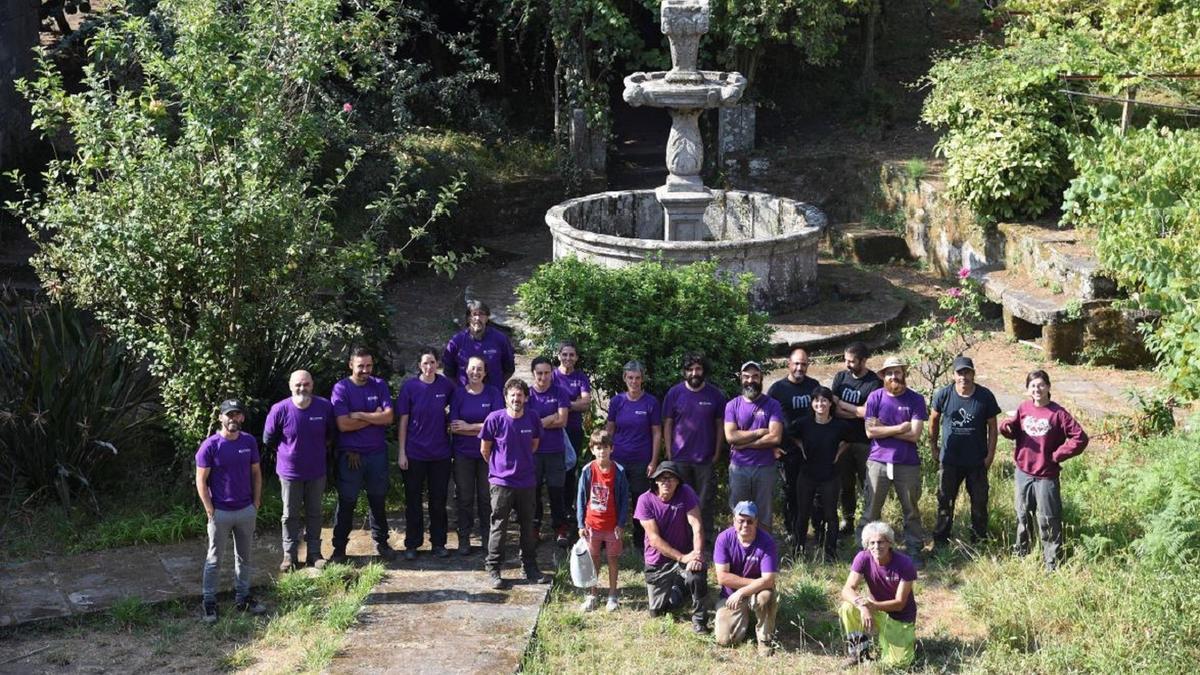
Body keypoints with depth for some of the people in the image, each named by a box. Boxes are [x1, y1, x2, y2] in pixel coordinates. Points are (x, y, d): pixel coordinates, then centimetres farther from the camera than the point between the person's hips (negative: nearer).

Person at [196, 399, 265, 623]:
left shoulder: (249, 442, -1)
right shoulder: (210, 445, -14)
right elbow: (201, 480, -10)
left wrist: (256, 502, 3)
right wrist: (210, 511, -12)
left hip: (247, 510, 4)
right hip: (221, 512, -4)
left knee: (244, 556, 15)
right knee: (214, 559, 6)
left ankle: (242, 597, 28)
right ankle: (209, 602, 16)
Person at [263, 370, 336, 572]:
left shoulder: (325, 406, -13)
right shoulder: (280, 410, -18)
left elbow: (332, 434, 7)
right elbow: (268, 440, -3)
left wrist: (318, 449, 7)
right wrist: (288, 452, 4)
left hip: (316, 472, 2)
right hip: (290, 472, -1)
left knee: (314, 513, 13)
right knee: (290, 515, 10)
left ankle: (314, 553, 24)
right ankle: (290, 555, 21)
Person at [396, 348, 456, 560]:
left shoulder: (446, 385, -3)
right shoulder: (410, 386, -7)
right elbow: (403, 421, -5)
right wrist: (401, 452, -7)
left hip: (440, 453, 2)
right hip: (414, 453, -2)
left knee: (439, 499, 10)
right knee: (413, 500, 7)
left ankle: (438, 543, 22)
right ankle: (412, 544, 18)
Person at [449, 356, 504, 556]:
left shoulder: (493, 393, -2)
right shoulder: (458, 394, -1)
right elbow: (454, 427, -9)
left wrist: (469, 427, -12)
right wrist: (484, 429, -13)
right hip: (463, 454, 0)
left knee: (486, 497, 6)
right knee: (465, 498, 6)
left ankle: (487, 537, 19)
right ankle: (464, 539, 15)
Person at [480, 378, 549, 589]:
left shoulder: (532, 419, -3)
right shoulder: (495, 419, -12)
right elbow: (485, 449, 0)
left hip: (526, 482, 3)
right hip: (501, 482, -3)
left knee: (528, 526, 13)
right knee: (498, 526, 3)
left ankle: (530, 568, 25)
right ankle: (493, 569, 13)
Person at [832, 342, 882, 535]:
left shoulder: (874, 383, -10)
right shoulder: (841, 377, 5)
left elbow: (867, 412, -19)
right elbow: (833, 410, -3)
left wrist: (842, 404, -9)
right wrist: (858, 412, -15)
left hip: (865, 442, -4)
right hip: (843, 439, 4)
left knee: (867, 485, 0)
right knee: (846, 484, 12)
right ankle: (847, 521, 23)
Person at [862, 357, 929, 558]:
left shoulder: (916, 399, -3)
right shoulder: (875, 397, 0)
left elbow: (914, 435, -13)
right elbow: (870, 431, -9)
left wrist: (883, 429, -11)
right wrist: (900, 428, -13)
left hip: (908, 464, 0)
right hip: (878, 462, 0)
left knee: (911, 511, 10)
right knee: (871, 510, 4)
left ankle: (914, 550, 20)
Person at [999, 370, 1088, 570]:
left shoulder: (1057, 413, -13)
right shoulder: (1023, 408, 0)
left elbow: (1080, 438, -14)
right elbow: (1014, 432, 11)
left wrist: (1057, 455, -13)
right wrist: (1006, 426, -12)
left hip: (1046, 476, -5)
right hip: (1023, 473, 5)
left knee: (1048, 520, 1)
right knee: (1023, 515, 20)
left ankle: (1052, 561, 12)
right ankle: (1021, 551, 37)